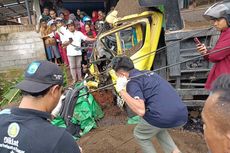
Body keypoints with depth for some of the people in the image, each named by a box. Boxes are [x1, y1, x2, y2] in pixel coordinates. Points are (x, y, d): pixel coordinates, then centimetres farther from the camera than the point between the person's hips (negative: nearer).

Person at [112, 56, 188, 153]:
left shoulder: (132, 82, -2)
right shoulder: (148, 73, 22)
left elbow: (140, 111, -14)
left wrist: (121, 91, -9)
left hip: (162, 116, -8)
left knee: (140, 135, 22)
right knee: (158, 128, 37)